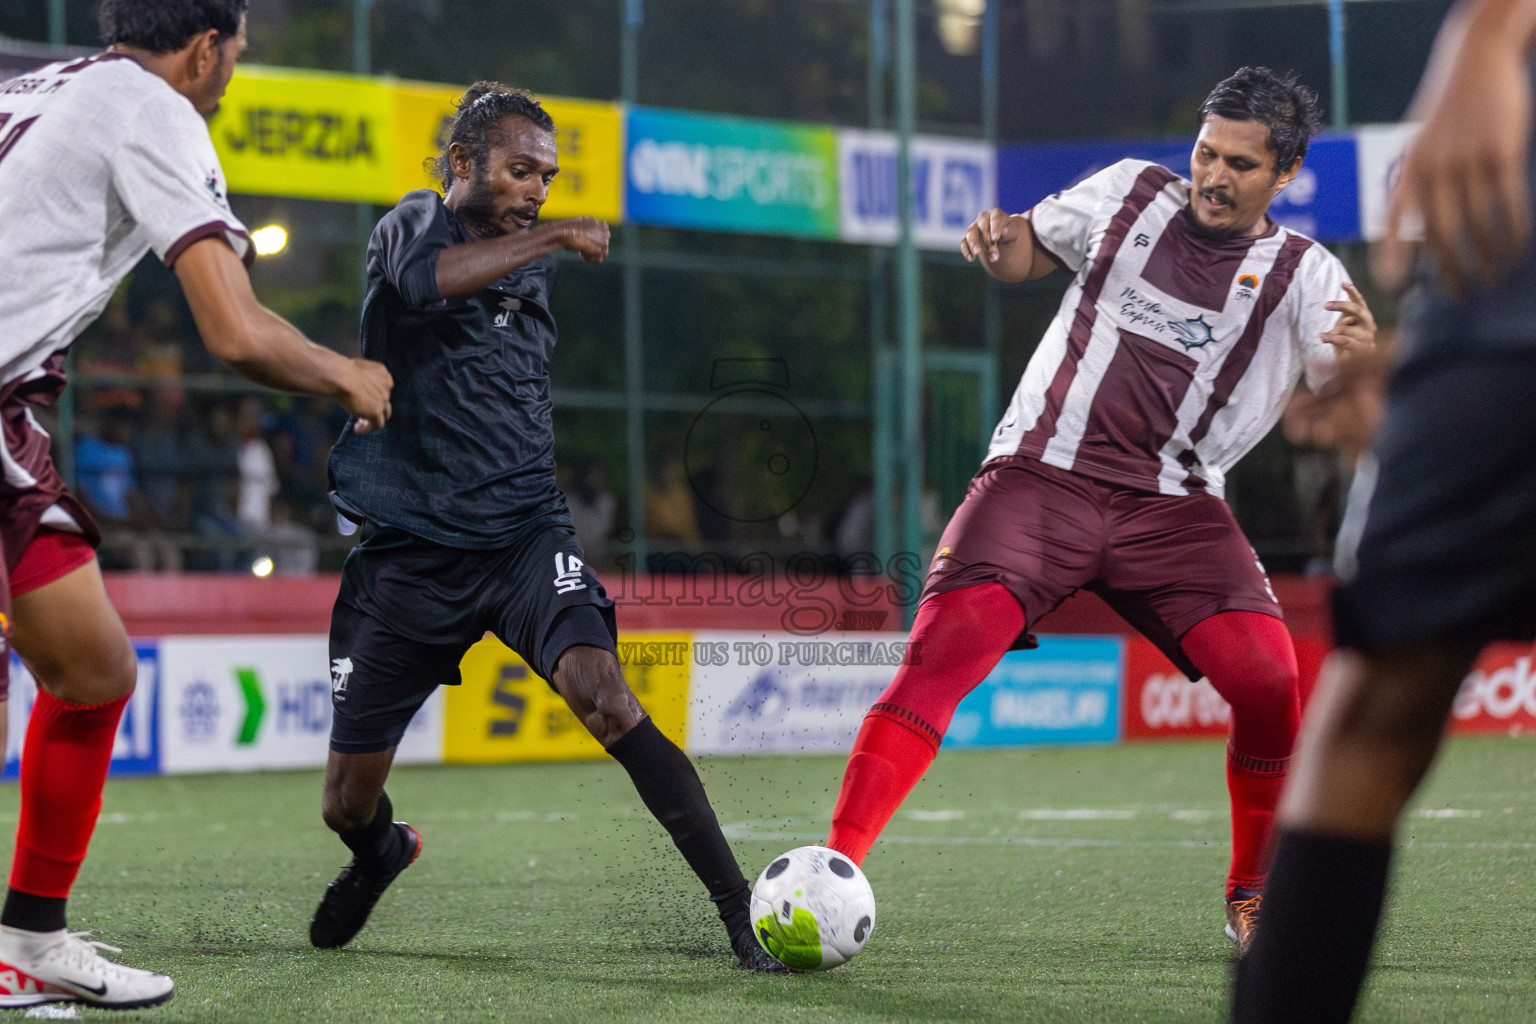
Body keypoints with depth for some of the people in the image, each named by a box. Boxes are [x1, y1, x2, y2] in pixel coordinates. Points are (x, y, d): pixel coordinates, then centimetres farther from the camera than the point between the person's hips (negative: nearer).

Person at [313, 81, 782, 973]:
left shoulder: (536, 260, 14)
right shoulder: (411, 226, -2)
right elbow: (429, 278, -28)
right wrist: (553, 236, -27)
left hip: (523, 535, 2)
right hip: (410, 554, -2)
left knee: (604, 696, -27)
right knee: (348, 801, 6)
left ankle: (743, 913, -29)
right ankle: (383, 852, 45)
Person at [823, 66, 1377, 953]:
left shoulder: (1303, 274, 2)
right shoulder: (1130, 193, 8)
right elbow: (1029, 250, 24)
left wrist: (1368, 357, -33)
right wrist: (998, 241, -1)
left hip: (1173, 506, 0)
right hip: (1042, 477, 0)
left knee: (1269, 678, -18)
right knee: (941, 653, -22)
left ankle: (1256, 897, 5)